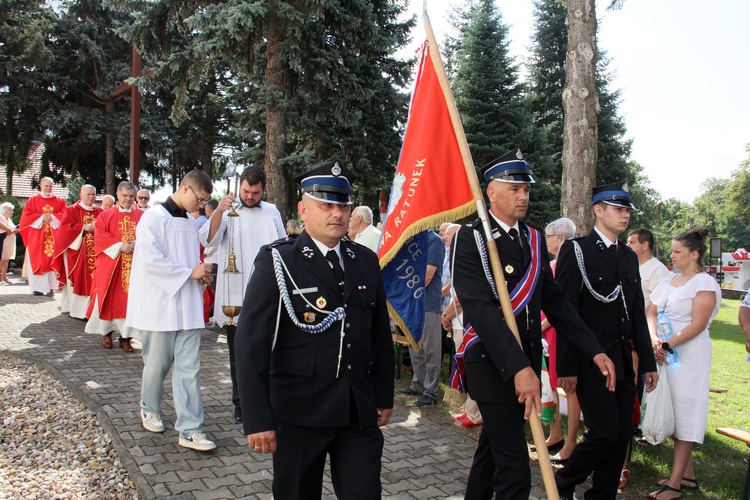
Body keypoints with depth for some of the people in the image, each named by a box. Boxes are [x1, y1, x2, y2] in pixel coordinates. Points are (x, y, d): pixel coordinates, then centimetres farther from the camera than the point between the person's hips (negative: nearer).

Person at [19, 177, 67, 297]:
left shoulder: (60, 201, 11)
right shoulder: (33, 200, 9)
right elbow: (26, 216, 0)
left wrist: (52, 217, -14)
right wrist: (42, 217, -11)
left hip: (54, 237, 0)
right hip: (37, 237, 0)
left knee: (52, 261, -5)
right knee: (38, 261, -2)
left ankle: (51, 288, -6)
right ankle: (38, 287, 1)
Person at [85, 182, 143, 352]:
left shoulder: (142, 216, 9)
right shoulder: (106, 215, 7)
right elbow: (100, 236, -4)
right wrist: (119, 245, -17)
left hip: (135, 265, 1)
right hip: (111, 264, 0)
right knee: (110, 298, 4)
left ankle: (125, 337, 5)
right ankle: (107, 332, 19)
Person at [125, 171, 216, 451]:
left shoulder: (190, 223, 14)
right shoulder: (154, 218, -7)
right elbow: (149, 260, -18)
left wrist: (200, 272, 3)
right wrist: (190, 272, -15)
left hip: (188, 306, 6)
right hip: (160, 304, -5)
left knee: (189, 367, 1)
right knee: (157, 364, 9)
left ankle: (190, 430, 3)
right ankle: (150, 409, 35)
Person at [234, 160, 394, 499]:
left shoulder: (366, 262, 6)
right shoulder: (277, 261, -9)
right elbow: (251, 344, -12)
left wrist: (384, 397, 14)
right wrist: (258, 419, -16)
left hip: (360, 413, 4)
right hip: (297, 413, -3)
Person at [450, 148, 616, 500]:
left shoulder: (534, 240, 8)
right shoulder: (470, 238, -14)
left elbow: (555, 301, 9)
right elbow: (481, 309, -23)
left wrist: (594, 351, 0)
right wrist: (518, 368, -31)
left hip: (527, 362, 7)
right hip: (493, 364, -7)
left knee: (492, 447, 23)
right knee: (514, 471, -4)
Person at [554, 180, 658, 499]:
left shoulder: (629, 257, 14)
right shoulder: (576, 250, -8)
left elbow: (637, 313, 16)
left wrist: (648, 362, 13)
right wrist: (567, 367, -16)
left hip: (624, 363, 7)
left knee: (621, 436, 10)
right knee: (605, 433, -8)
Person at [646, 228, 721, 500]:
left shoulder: (705, 283, -9)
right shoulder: (669, 279, 12)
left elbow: (697, 325, -16)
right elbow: (651, 312, 6)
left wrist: (667, 346, -22)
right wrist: (655, 340, -10)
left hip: (689, 355, -7)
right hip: (665, 354, 7)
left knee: (684, 415, -2)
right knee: (674, 414, 12)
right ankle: (687, 474, 24)